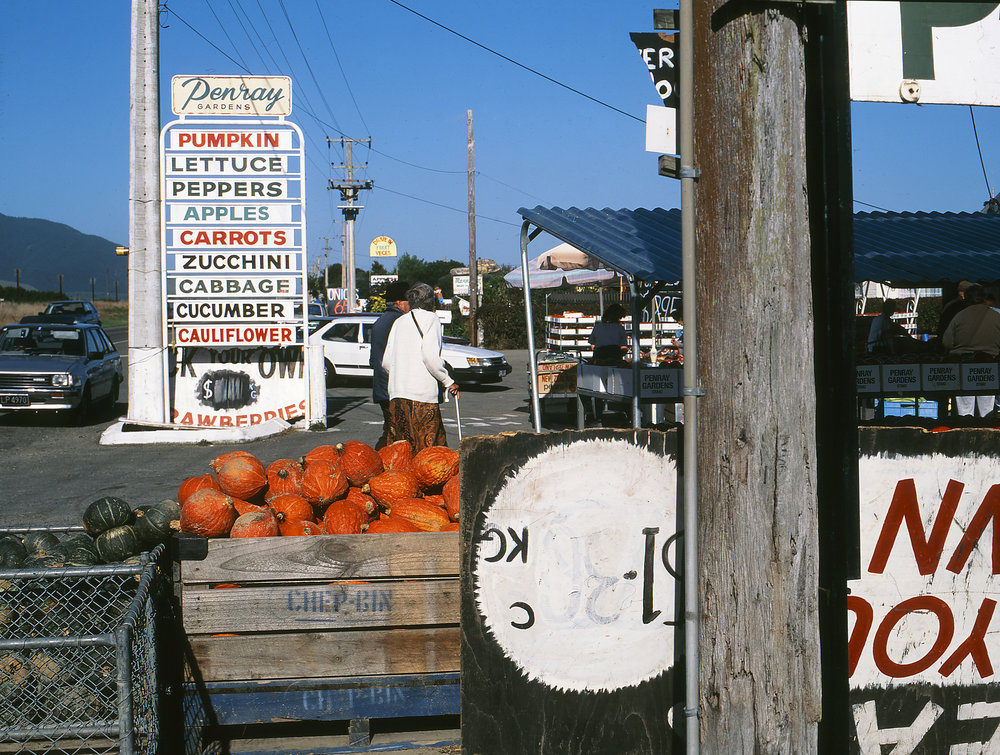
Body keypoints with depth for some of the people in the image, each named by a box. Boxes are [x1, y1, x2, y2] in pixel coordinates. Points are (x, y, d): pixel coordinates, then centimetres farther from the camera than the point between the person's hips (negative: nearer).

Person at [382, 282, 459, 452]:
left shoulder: (399, 322, 17)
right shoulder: (431, 319, 0)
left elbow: (386, 362, 13)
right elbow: (430, 356, -13)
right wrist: (448, 382, -3)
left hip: (396, 393, 6)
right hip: (422, 393, -6)